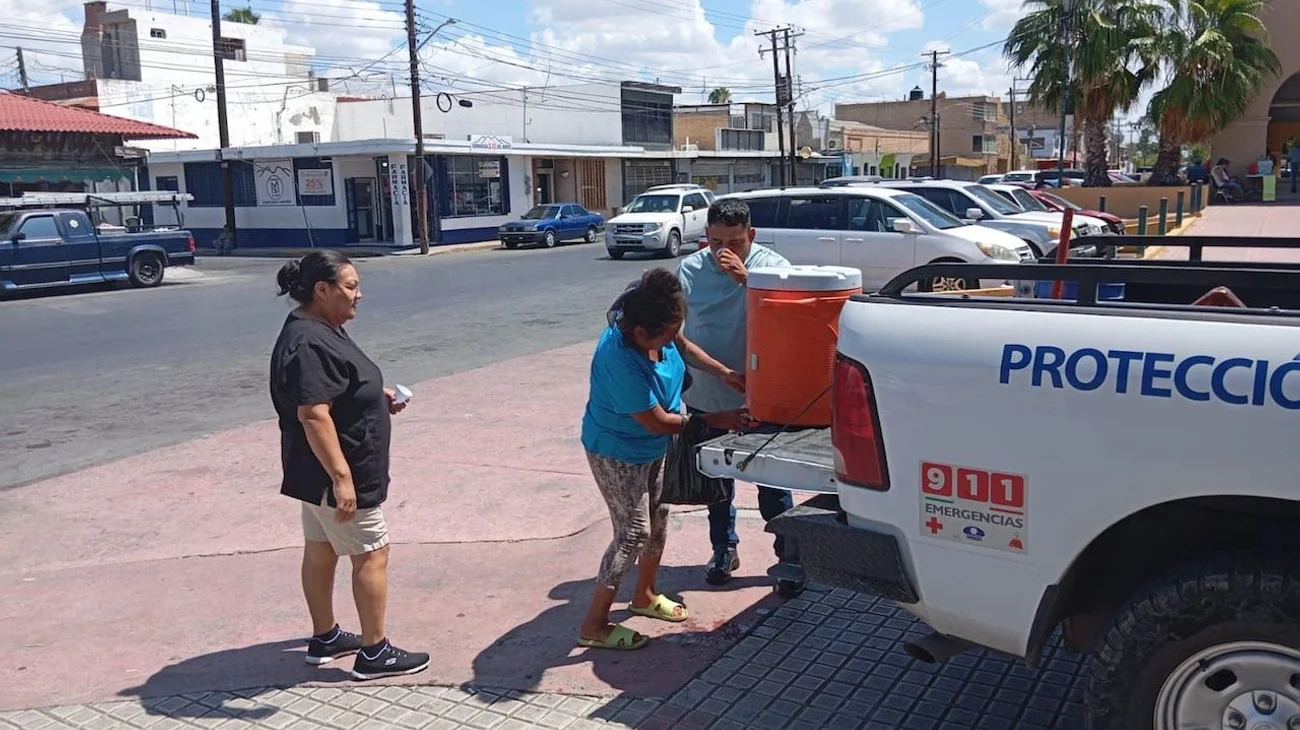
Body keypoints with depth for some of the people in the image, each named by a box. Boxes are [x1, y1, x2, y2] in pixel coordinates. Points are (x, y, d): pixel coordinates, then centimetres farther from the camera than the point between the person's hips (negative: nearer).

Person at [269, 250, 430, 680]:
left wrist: (377, 400, 9)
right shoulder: (310, 343, -24)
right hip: (333, 473, -10)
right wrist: (341, 477, -31)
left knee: (320, 551, 18)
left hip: (316, 473, 10)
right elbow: (314, 415, -30)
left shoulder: (320, 331, 9)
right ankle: (374, 653, 8)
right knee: (372, 555, -1)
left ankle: (325, 638, 31)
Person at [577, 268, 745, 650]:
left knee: (658, 518, 18)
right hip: (617, 455, -8)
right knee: (634, 534, -7)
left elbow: (682, 345, 9)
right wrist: (715, 421, -22)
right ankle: (594, 626, 4)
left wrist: (720, 371, -5)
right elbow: (658, 422, -30)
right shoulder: (619, 360, -38)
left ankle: (644, 595, 40)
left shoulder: (657, 330, -16)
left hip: (652, 448, 8)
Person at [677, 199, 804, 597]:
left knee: (772, 484, 6)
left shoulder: (772, 265, -10)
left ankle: (789, 556, 21)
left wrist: (746, 277, -33)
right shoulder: (690, 269, -2)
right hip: (705, 399, 3)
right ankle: (724, 549, 36)